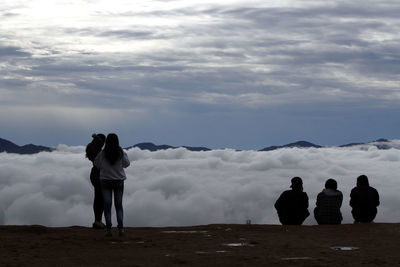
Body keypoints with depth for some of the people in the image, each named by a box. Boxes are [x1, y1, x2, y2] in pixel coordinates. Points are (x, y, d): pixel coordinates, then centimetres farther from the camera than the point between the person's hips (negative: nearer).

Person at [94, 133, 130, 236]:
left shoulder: (102, 154, -12)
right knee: (119, 205, 11)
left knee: (107, 205, 3)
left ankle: (109, 229, -2)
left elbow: (96, 164, 3)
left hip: (105, 181, -1)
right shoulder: (121, 153, -10)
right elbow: (126, 164, 5)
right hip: (119, 181, 1)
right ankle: (121, 228, 1)